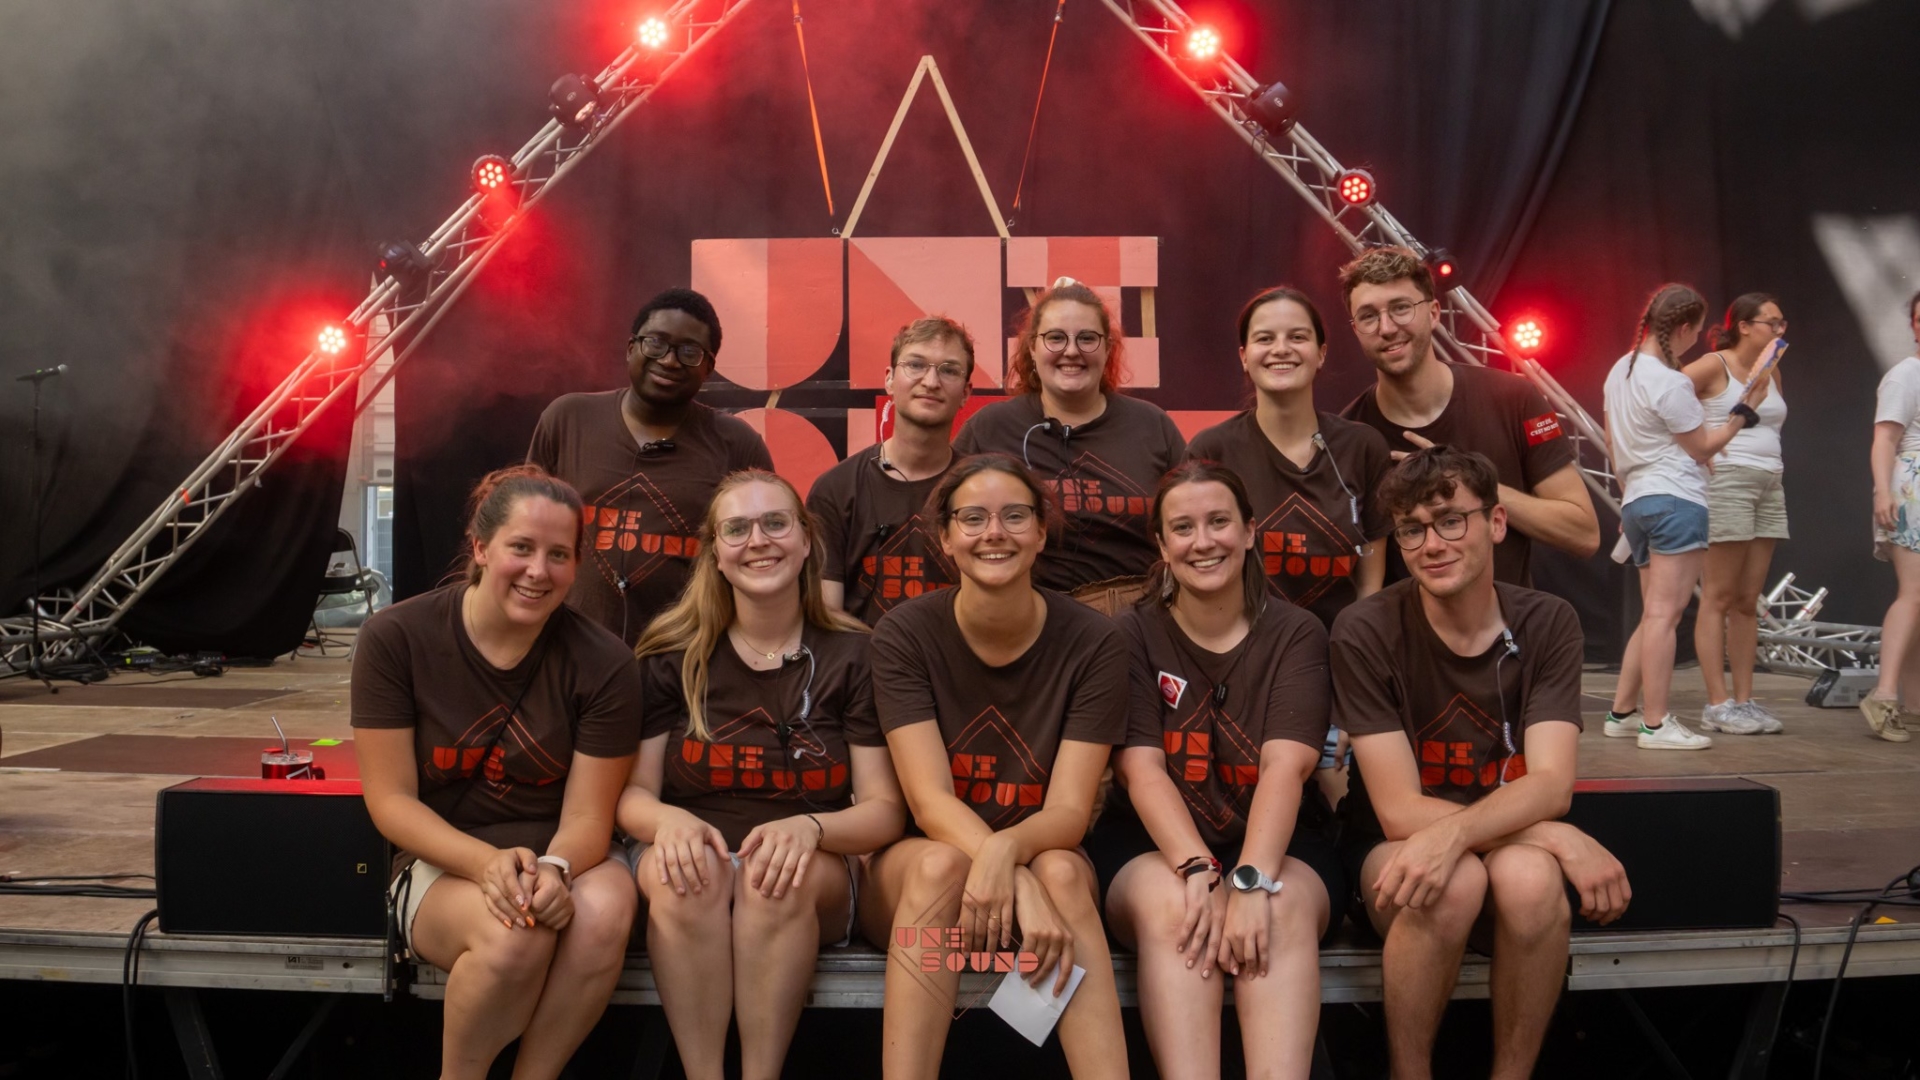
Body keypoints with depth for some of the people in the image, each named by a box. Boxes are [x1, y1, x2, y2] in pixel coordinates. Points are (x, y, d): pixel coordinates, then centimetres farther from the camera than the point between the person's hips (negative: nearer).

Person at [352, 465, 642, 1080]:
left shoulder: (602, 664, -8)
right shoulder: (397, 638, -9)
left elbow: (587, 815, -7)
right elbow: (391, 801, -8)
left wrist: (554, 870, -30)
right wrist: (489, 864, -25)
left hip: (557, 862, 1)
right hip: (442, 864, -1)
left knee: (607, 906, -34)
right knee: (514, 933, -34)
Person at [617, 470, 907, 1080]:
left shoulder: (854, 656, 0)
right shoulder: (672, 655, 4)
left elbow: (884, 811, -4)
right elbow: (631, 794, 3)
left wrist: (809, 828, -26)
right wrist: (668, 819, -22)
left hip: (813, 877, -1)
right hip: (697, 869, 1)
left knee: (783, 875, -34)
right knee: (684, 869, -33)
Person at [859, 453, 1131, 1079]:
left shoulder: (1092, 643, -8)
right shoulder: (904, 635, -10)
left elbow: (1070, 809, -14)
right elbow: (930, 799, -18)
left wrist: (1008, 852, -39)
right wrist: (1019, 884, -37)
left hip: (1043, 863, 1)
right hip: (913, 874, -1)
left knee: (1063, 870, -33)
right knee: (941, 863, -34)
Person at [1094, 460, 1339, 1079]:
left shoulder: (1296, 635, 0)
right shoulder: (1133, 634, 1)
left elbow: (1285, 767, -15)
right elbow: (1143, 769, -10)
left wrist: (1251, 881, -32)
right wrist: (1198, 871, -28)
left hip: (1274, 844, 0)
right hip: (1155, 845, 0)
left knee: (1284, 908, -33)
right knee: (1169, 904, -33)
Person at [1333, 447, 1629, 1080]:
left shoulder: (1547, 624, -6)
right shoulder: (1365, 633, -14)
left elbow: (1551, 784, -17)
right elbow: (1400, 811, -17)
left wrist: (1452, 834, -37)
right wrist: (1563, 840, -24)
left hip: (1511, 841, 2)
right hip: (1394, 852, -2)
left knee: (1530, 877, -33)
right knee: (1456, 882, -35)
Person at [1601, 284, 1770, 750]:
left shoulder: (1620, 371, 12)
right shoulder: (1671, 383, -14)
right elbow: (1701, 448, -5)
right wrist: (1744, 410, 5)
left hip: (1636, 500, 9)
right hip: (1676, 500, -9)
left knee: (1655, 615, 15)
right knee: (1664, 613, -9)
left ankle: (1621, 713, 17)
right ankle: (1656, 724, -8)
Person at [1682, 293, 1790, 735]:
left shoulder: (1771, 373, 16)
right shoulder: (1714, 366, -5)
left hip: (1768, 486, 7)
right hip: (1726, 482, -7)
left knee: (1748, 600, 7)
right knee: (1719, 597, -5)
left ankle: (1744, 700, 11)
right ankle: (1718, 704, -4)